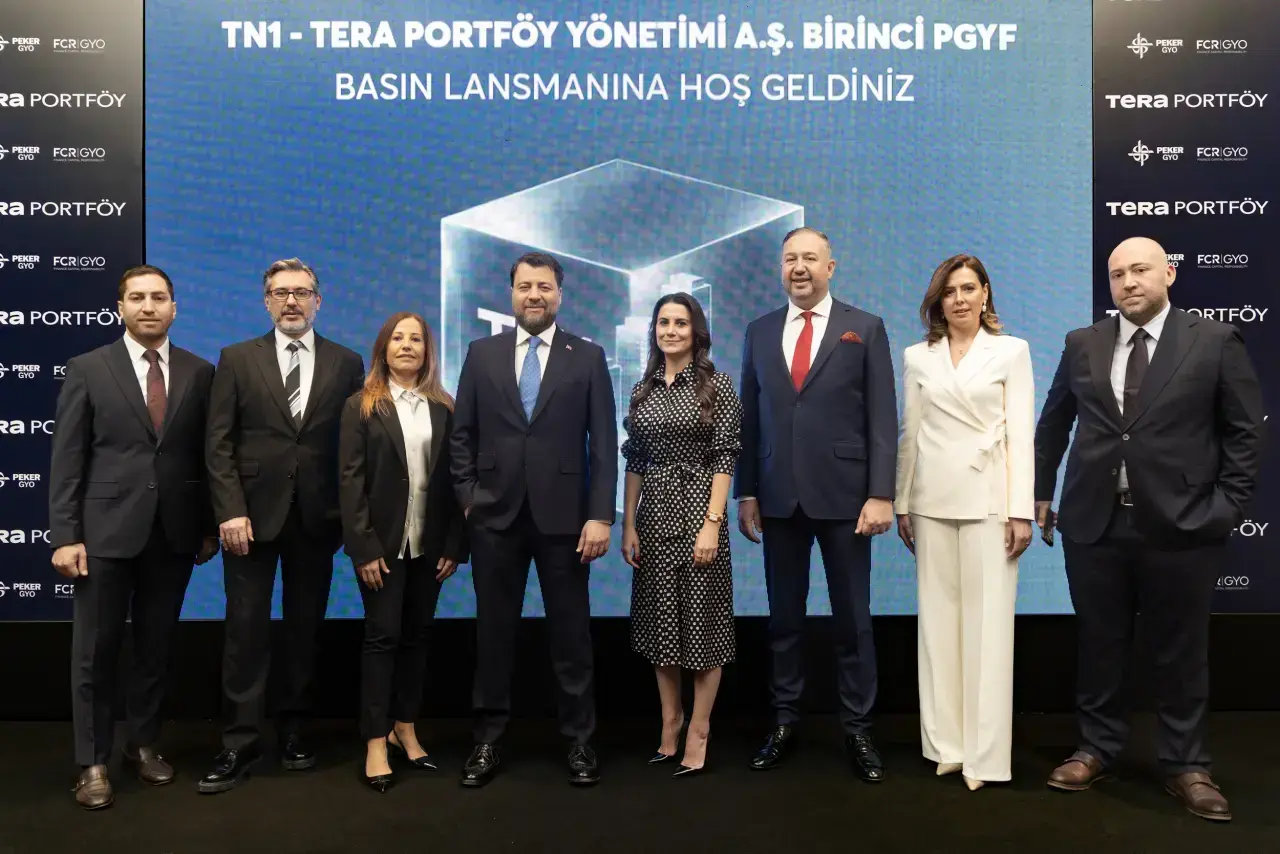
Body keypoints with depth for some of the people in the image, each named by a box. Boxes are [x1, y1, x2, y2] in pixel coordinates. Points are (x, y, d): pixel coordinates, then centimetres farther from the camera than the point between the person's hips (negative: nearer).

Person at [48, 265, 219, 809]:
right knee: (95, 652, 6)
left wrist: (209, 527, 4)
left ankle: (143, 744, 29)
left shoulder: (200, 373, 5)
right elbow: (66, 459, -3)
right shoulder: (88, 370, 0)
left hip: (174, 533, 2)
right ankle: (92, 763, 19)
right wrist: (64, 535, -9)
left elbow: (207, 455, 5)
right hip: (107, 531, -2)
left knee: (155, 648, 13)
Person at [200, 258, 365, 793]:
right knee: (246, 628, 2)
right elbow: (219, 444, 0)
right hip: (252, 514, -1)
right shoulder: (237, 360, 5)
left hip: (316, 518, 1)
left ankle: (293, 730, 22)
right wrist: (230, 511, -9)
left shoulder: (347, 364, 6)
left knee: (305, 628, 9)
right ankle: (242, 742, 11)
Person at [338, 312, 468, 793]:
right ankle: (376, 744, 8)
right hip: (382, 542, -2)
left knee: (416, 635, 10)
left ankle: (405, 729, 23)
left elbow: (454, 479, 4)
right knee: (383, 635, 0)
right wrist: (363, 548, -13)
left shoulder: (444, 408, 6)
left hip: (429, 544, 3)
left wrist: (454, 544, -1)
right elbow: (350, 481, -6)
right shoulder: (362, 406, 0)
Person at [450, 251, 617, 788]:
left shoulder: (587, 357, 3)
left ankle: (579, 740, 20)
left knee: (570, 632, 7)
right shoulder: (482, 354, 8)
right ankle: (488, 739, 22)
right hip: (495, 516, 2)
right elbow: (461, 435, 9)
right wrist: (467, 497, 0)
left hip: (563, 517, -1)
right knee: (494, 631, 9)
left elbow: (603, 443, -2)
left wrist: (600, 516, -8)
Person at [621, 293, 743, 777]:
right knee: (659, 619, 10)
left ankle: (698, 731, 13)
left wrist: (712, 524, -16)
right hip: (653, 513, 5)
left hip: (698, 508, -4)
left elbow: (725, 458, -9)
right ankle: (669, 720, 25)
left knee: (702, 618, 2)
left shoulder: (717, 385, -4)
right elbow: (634, 462, 9)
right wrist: (628, 525, 4)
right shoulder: (643, 390, 9)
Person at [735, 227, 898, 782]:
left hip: (843, 496, -2)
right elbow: (749, 418, 10)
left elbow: (882, 418, -2)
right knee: (784, 617, 10)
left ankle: (857, 730, 18)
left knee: (852, 618, 6)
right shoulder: (759, 332, 10)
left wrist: (881, 494, -9)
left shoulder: (865, 329, 3)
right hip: (778, 498, 2)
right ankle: (784, 722, 23)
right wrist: (745, 493, 5)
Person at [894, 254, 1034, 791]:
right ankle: (946, 743, 16)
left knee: (988, 623, -1)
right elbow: (910, 435, 10)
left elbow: (1021, 433, -1)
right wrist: (902, 504, 7)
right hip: (933, 502, 2)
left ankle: (985, 753, 7)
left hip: (989, 499, -2)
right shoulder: (917, 358, 10)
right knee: (938, 620, 5)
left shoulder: (1011, 351, 5)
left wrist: (1022, 511, -7)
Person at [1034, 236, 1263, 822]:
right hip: (1094, 522, 2)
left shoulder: (1215, 342, 0)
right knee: (1099, 644, 12)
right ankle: (1096, 749, 27)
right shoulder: (1081, 345, 7)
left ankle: (1185, 766, 24)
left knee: (1181, 650, 9)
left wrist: (1228, 505, -5)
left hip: (1182, 524, -2)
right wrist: (1040, 491, 13)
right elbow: (1053, 423, 15)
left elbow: (1244, 432, 2)